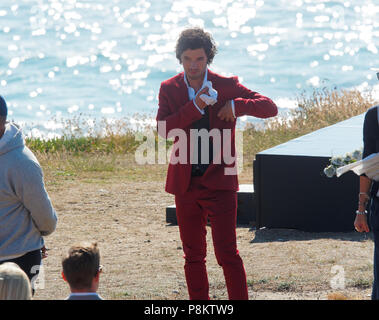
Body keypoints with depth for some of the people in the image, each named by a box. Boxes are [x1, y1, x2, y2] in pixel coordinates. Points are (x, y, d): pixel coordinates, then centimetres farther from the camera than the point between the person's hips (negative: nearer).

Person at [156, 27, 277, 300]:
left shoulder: (226, 86, -1)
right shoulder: (169, 89, 3)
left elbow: (270, 108, -3)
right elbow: (163, 129, -12)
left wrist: (237, 106, -20)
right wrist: (195, 107, -23)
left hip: (219, 182, -3)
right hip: (186, 183, 3)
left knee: (227, 253, -9)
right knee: (193, 255, 10)